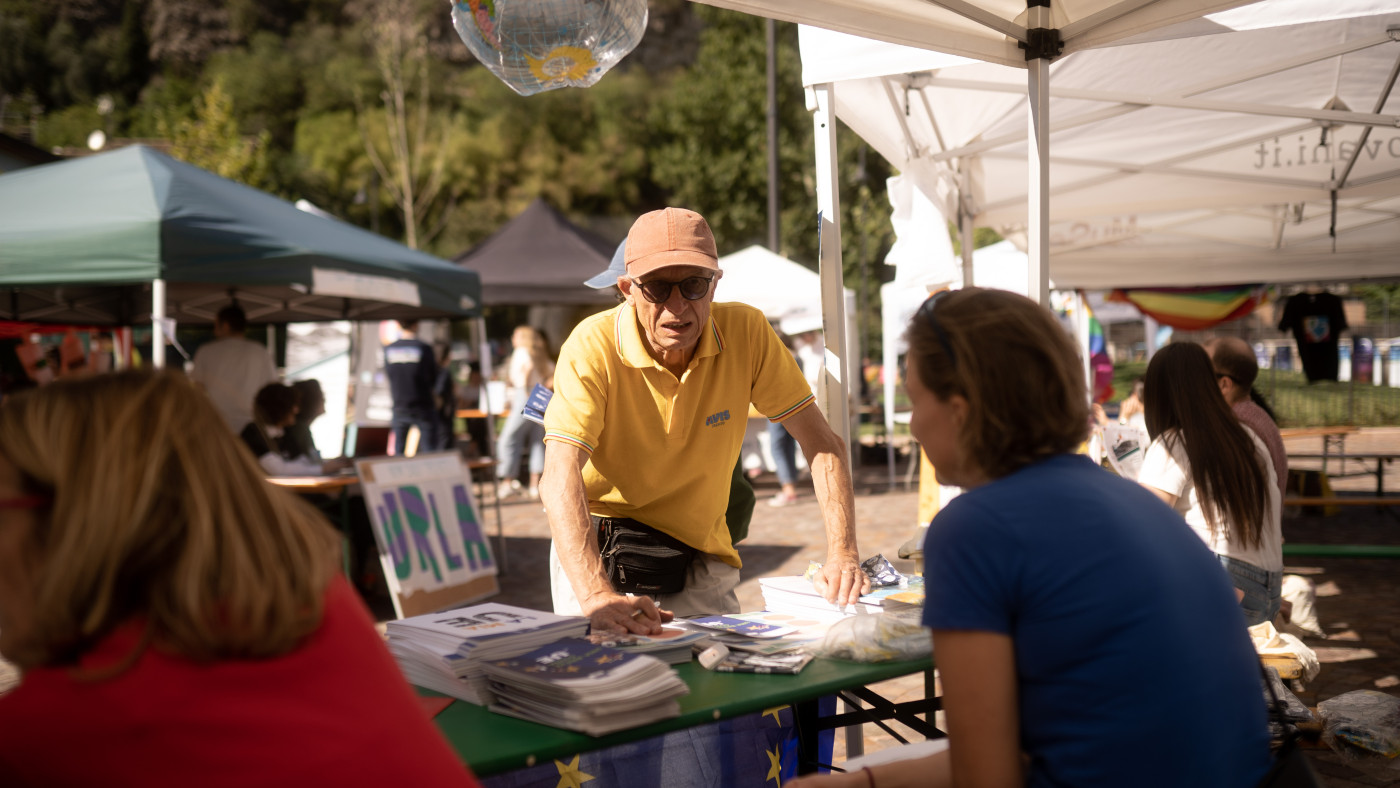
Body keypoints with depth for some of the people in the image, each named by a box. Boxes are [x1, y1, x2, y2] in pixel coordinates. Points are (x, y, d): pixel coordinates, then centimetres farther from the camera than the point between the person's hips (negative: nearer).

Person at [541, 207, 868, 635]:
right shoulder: (593, 346, -21)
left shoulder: (747, 332, -13)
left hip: (698, 555, 2)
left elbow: (821, 443, -9)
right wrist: (596, 595, -46)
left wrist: (842, 554, -22)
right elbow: (560, 476, -31)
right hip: (594, 551, -2)